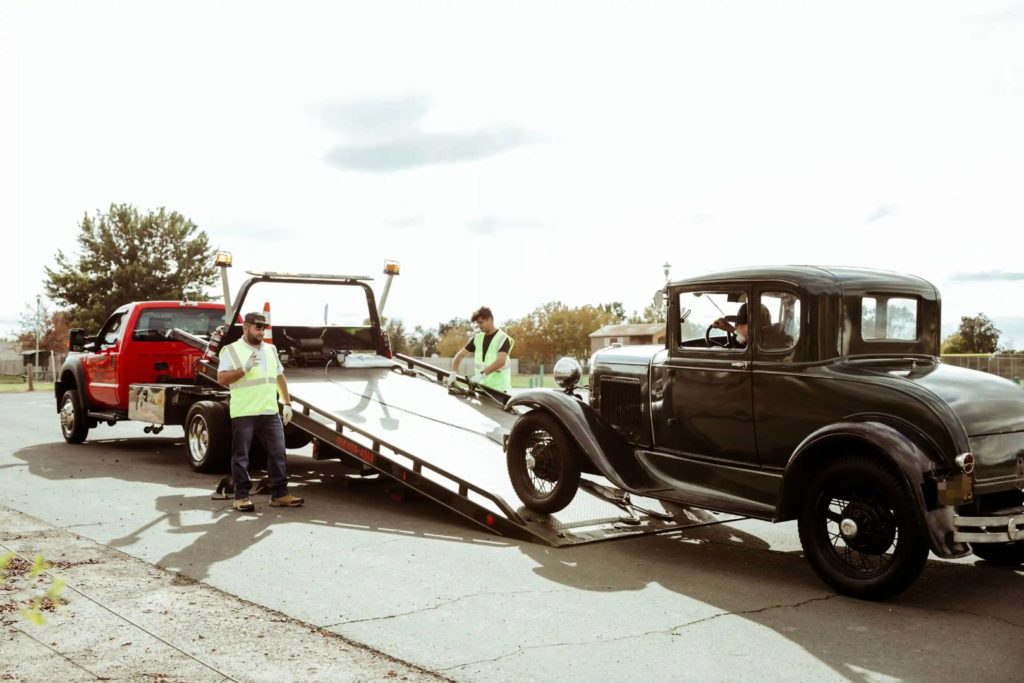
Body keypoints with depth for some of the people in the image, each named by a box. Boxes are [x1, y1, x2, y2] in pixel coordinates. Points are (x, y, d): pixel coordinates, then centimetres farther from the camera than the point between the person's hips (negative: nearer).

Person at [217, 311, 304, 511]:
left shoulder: (270, 350, 17)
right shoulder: (231, 351, -1)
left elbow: (280, 377, 21)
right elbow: (222, 378, -10)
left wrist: (287, 403, 16)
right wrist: (245, 368, -21)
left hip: (270, 412, 5)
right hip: (243, 413, -5)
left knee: (277, 453, 4)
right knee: (241, 456, 1)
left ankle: (280, 494, 11)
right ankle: (241, 496, 9)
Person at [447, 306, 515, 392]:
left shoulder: (503, 339, -7)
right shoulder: (478, 338, 11)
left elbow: (501, 361, -23)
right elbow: (460, 355, 12)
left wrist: (482, 374, -34)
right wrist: (453, 372, -6)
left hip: (498, 388, -6)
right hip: (481, 387, 6)